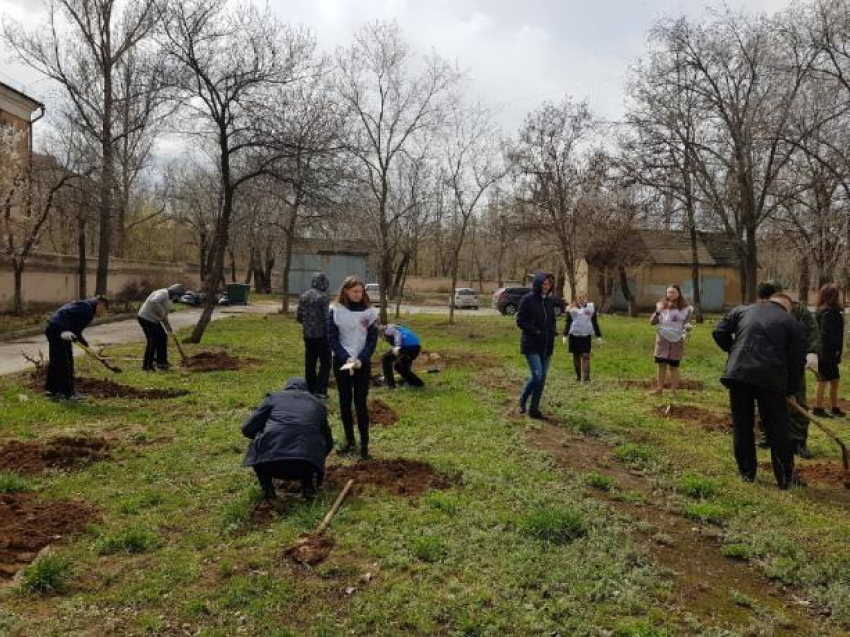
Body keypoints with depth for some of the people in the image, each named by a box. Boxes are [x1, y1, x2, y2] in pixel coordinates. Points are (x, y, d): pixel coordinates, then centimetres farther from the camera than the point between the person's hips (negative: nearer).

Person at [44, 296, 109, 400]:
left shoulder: (87, 308, 21)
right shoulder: (87, 306, -10)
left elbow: (76, 330, 24)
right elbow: (64, 312, -23)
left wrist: (86, 345, 20)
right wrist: (64, 331, -33)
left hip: (52, 329, 11)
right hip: (57, 330, -11)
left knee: (56, 361, 19)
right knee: (66, 362, -5)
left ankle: (51, 390, 29)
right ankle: (69, 393, 0)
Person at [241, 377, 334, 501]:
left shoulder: (274, 397, 22)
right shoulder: (318, 404, 28)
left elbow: (247, 429, 20)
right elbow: (328, 442, 38)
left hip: (269, 463, -1)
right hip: (307, 466, 2)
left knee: (256, 444, 31)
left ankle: (266, 486, 17)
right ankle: (307, 483, 16)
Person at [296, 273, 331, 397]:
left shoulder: (303, 296, 5)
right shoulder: (323, 297, -14)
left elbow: (298, 316, 8)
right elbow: (328, 317, -17)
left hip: (307, 334, 6)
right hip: (322, 335, -6)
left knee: (310, 363, 12)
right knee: (325, 363, 2)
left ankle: (311, 390, 18)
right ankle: (320, 390, -3)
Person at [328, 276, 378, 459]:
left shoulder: (369, 312, 1)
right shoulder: (335, 311, -1)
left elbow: (373, 339, 0)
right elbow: (332, 338, -3)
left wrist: (361, 359, -14)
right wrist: (346, 358, -15)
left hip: (363, 364, -1)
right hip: (341, 363, 1)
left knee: (360, 403, -3)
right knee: (345, 403, 7)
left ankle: (364, 445, 0)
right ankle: (349, 441, 19)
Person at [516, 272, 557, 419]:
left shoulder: (549, 301, 10)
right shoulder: (527, 300, -8)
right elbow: (520, 321, -9)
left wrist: (552, 333, 2)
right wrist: (536, 331, -17)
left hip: (546, 346, 6)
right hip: (531, 345, -6)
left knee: (542, 378, 5)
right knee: (537, 375, -15)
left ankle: (534, 408, 15)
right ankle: (523, 399, 11)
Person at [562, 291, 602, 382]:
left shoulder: (591, 307, 6)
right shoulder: (571, 309, 3)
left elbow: (595, 322, 11)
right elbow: (568, 323, 5)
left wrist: (599, 336, 11)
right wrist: (565, 335, -2)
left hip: (586, 335, -1)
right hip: (574, 335, 1)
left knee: (586, 356, -9)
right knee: (576, 356, 8)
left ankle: (586, 377, -11)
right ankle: (578, 376, 19)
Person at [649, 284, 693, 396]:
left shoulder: (685, 308, -2)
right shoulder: (662, 305, 1)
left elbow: (687, 323, 1)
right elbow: (652, 322, 1)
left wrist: (688, 326, -23)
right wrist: (657, 312, -17)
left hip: (677, 340, -1)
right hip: (663, 338, 1)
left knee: (674, 366, 5)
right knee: (662, 365, 5)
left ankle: (673, 390, 13)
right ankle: (659, 388, 15)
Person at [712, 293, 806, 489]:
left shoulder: (742, 310, 16)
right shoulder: (792, 323, 11)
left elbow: (719, 332, 12)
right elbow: (797, 360, 10)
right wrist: (791, 390, 19)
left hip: (739, 373, 2)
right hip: (771, 378, -1)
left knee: (742, 426, 13)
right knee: (778, 429, 9)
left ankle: (747, 472, 20)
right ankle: (786, 477, 15)